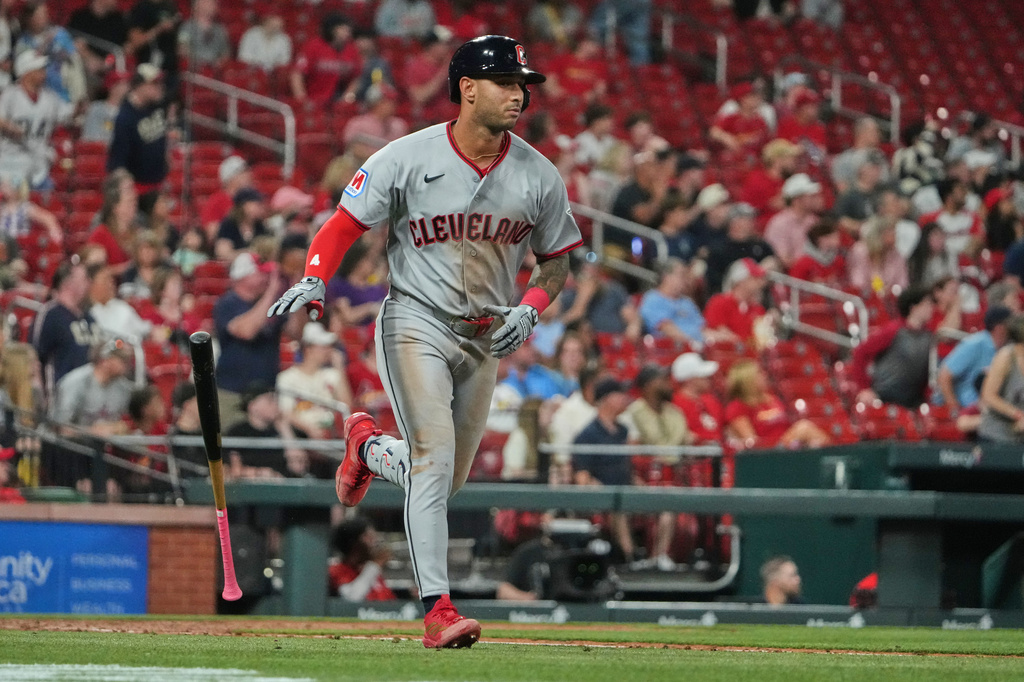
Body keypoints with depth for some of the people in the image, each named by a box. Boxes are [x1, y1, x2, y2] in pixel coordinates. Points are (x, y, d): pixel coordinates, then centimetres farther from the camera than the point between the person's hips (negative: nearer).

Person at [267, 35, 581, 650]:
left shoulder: (540, 177, -1)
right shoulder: (408, 159, -10)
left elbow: (557, 260, 11)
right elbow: (345, 224, -5)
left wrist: (529, 309, -8)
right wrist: (315, 279, -23)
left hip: (485, 339, 5)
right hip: (416, 322, -5)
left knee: (444, 483, 10)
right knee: (434, 456, -21)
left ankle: (368, 445, 42)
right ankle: (438, 611, -25)